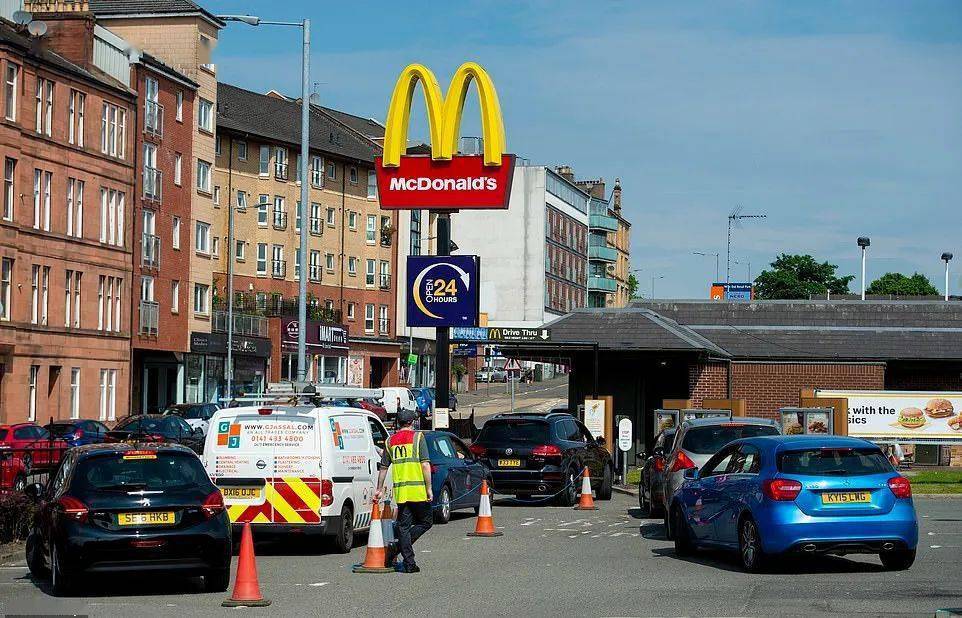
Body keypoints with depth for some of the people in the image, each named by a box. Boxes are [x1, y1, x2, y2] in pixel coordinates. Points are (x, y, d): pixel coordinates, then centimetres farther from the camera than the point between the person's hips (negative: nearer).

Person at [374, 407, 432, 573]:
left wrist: (379, 489, 25)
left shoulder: (391, 440, 12)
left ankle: (409, 563, 6)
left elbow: (383, 467, 15)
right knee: (426, 522, 10)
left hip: (400, 491, 4)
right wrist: (429, 488, -6)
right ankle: (398, 548, -3)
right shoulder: (418, 437, -2)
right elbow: (425, 464, -9)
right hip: (418, 489, -4)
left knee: (403, 526, 9)